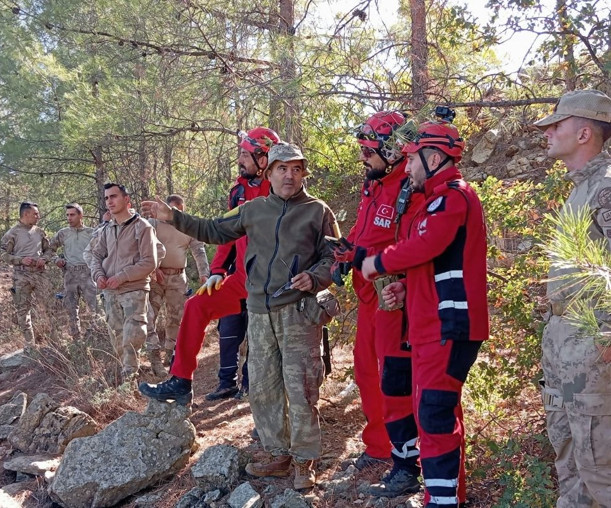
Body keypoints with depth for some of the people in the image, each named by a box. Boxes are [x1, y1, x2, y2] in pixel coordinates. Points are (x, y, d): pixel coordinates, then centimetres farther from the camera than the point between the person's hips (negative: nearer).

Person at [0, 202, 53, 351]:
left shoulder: (39, 232, 10)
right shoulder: (12, 233, -3)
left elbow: (49, 249, 17)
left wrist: (44, 259, -5)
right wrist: (20, 260, -17)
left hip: (39, 274, 3)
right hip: (21, 276, -3)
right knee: (23, 309, 2)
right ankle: (29, 344, 12)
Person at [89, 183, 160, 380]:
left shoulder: (142, 227, -6)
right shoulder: (106, 229, 12)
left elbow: (149, 262, -12)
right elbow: (96, 255, 17)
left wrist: (121, 277, -16)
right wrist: (98, 274, -5)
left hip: (134, 291, -6)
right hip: (110, 292, 6)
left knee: (132, 339, -13)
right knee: (117, 339, 11)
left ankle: (130, 377, -5)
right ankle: (127, 374, 22)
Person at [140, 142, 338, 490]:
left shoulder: (318, 211, 2)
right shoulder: (254, 209, 13)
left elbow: (334, 258, 2)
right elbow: (216, 231, 20)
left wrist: (314, 278, -17)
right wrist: (174, 217, 16)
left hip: (298, 311, -4)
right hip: (259, 312, 5)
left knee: (300, 390, -4)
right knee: (262, 389, 9)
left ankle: (305, 462, 8)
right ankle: (279, 454, 24)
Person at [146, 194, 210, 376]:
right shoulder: (154, 222, 1)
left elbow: (199, 251, 7)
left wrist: (204, 273, -5)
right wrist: (153, 268, -16)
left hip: (178, 277, 3)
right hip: (156, 275, -3)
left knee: (176, 317, 8)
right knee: (150, 315, -10)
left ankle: (171, 352, 20)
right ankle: (154, 356, -9)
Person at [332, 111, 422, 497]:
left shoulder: (411, 190, -16)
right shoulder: (373, 186, 14)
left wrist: (361, 258, -22)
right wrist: (344, 252, 0)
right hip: (370, 298, 10)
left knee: (395, 383, -5)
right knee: (368, 374, 19)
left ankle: (407, 469, 7)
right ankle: (378, 446, 36)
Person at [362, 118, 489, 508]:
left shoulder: (452, 197, -13)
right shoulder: (445, 198, 20)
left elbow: (423, 247, -25)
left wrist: (378, 263, -9)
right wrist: (408, 288, 9)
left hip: (448, 327, -11)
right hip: (439, 324, 11)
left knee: (434, 413, -10)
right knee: (441, 410, 17)